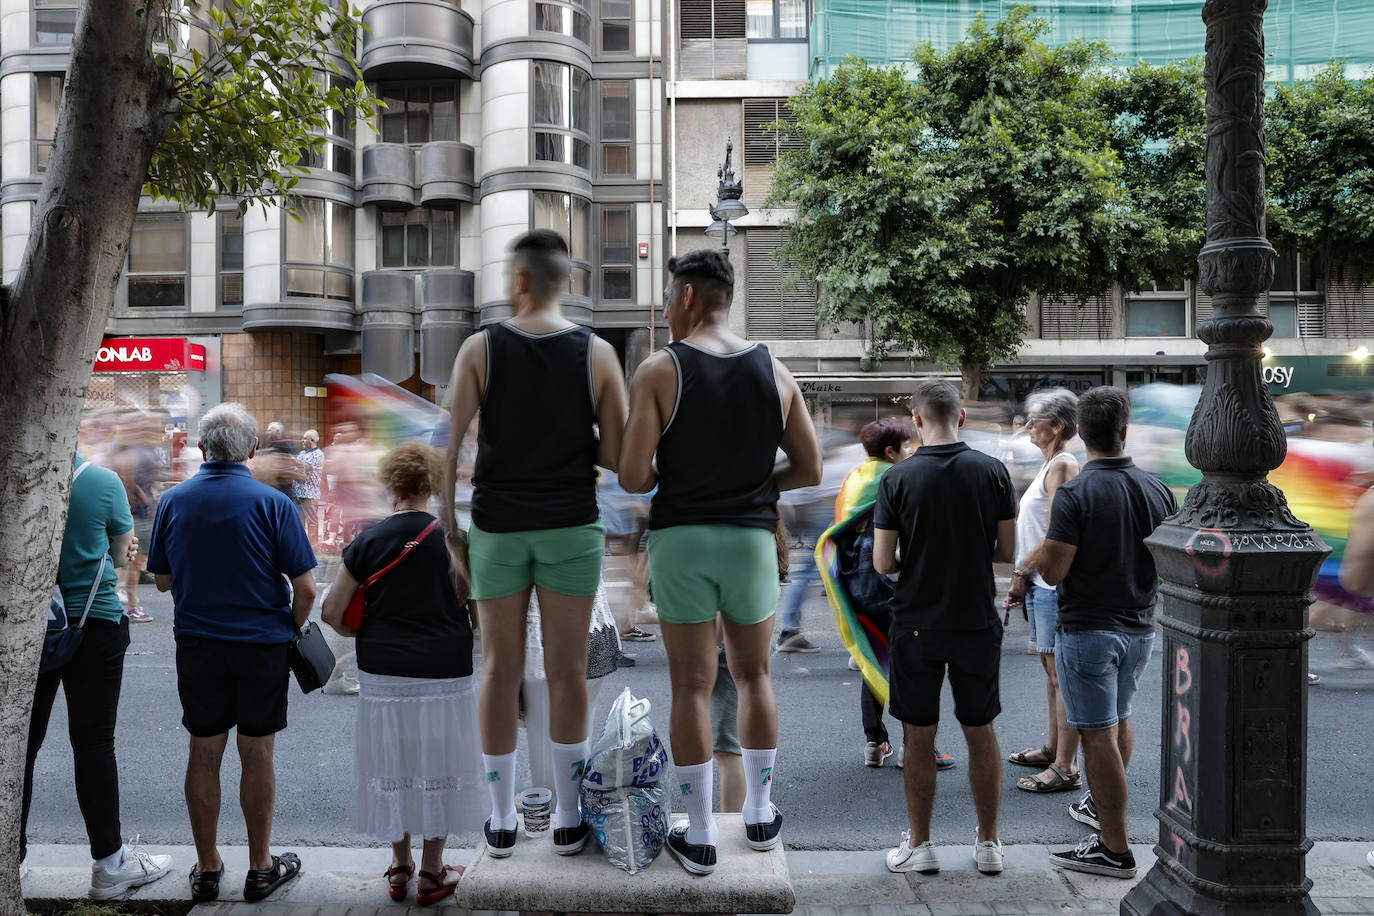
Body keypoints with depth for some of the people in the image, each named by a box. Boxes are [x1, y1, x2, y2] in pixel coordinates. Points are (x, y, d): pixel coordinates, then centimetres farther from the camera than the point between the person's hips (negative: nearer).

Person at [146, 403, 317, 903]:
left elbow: (164, 580, 8)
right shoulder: (272, 503, -12)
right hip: (262, 645, -3)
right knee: (257, 754, 8)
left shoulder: (173, 500, -2)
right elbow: (305, 589, -12)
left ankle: (207, 868, 24)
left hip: (196, 645, 3)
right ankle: (261, 868, 21)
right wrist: (292, 630, 6)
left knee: (204, 753, 13)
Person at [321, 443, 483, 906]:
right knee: (439, 767, 10)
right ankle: (431, 873, 21)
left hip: (384, 673, 2)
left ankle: (400, 868, 27)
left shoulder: (368, 543, -4)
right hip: (444, 673, -1)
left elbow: (332, 613, -1)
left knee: (393, 766, 15)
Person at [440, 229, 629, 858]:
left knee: (500, 669, 11)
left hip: (498, 527, 0)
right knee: (567, 671, 9)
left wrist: (449, 532, 1)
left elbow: (449, 449, -7)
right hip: (571, 527, 0)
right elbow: (615, 458, -4)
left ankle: (502, 822, 20)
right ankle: (568, 820, 19)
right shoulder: (597, 353, -3)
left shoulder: (480, 348, -4)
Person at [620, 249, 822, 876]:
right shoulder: (774, 372, 2)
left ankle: (700, 837, 17)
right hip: (752, 538, 3)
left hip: (681, 539, -2)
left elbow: (632, 477, -12)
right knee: (753, 676, 19)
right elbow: (809, 471, 5)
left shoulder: (659, 371, -8)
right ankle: (760, 816, 30)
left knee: (692, 686, 7)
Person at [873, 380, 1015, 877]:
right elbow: (1008, 551, -1)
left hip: (916, 625, -2)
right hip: (978, 622, 2)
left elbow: (882, 563, -10)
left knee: (919, 738, 10)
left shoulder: (897, 478, -10)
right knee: (981, 733, 15)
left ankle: (919, 845, 21)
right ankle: (988, 844, 25)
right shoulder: (993, 471, -5)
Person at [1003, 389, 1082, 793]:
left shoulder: (1063, 465, -15)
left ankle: (1066, 768, 3)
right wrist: (1022, 573, 16)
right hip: (1041, 582, 10)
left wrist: (1021, 570, -15)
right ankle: (1054, 748, 32)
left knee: (1062, 673, -4)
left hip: (1055, 583, -10)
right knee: (1050, 668, 19)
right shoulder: (1049, 465, 15)